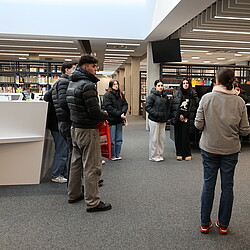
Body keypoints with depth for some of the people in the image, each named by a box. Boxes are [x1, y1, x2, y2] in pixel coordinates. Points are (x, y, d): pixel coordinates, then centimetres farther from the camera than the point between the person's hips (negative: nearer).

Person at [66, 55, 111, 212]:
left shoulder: (72, 83, 13)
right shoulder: (87, 85, -18)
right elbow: (95, 112, -21)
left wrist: (100, 113, 11)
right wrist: (106, 115, 0)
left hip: (75, 128, 10)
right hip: (88, 130, -10)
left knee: (76, 163, 19)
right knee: (92, 167, -2)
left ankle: (74, 195, 31)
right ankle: (93, 202, 6)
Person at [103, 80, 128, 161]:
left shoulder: (121, 94, 13)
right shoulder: (107, 95, -6)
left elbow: (125, 104, 8)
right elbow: (109, 108, -14)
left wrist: (123, 113, -11)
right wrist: (119, 114, -17)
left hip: (119, 120, 6)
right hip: (111, 120, -5)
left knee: (119, 139, 11)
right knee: (112, 139, 1)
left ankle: (118, 154, 22)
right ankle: (112, 155, 13)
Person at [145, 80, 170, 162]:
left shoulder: (165, 96, 12)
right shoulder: (152, 96, -9)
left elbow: (168, 106, 23)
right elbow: (147, 107, -14)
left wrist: (167, 115, 9)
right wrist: (156, 114, -19)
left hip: (163, 121, 7)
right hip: (154, 120, -7)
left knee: (162, 138, 11)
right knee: (154, 139, -1)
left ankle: (160, 155, 23)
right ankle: (153, 156, 10)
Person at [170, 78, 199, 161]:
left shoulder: (193, 94, 3)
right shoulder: (177, 94, 7)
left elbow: (194, 107, 1)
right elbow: (173, 106, 3)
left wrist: (184, 116, -4)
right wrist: (179, 115, -5)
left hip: (187, 119, -2)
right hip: (178, 118, 2)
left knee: (185, 136, -4)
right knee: (178, 136, 3)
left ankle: (187, 154, 7)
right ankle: (179, 154, 12)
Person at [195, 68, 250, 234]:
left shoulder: (207, 98, -10)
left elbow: (198, 124, -9)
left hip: (209, 148, 0)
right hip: (230, 150, 0)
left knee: (208, 184, 11)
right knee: (227, 186, 13)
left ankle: (205, 223, 23)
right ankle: (224, 225, 25)